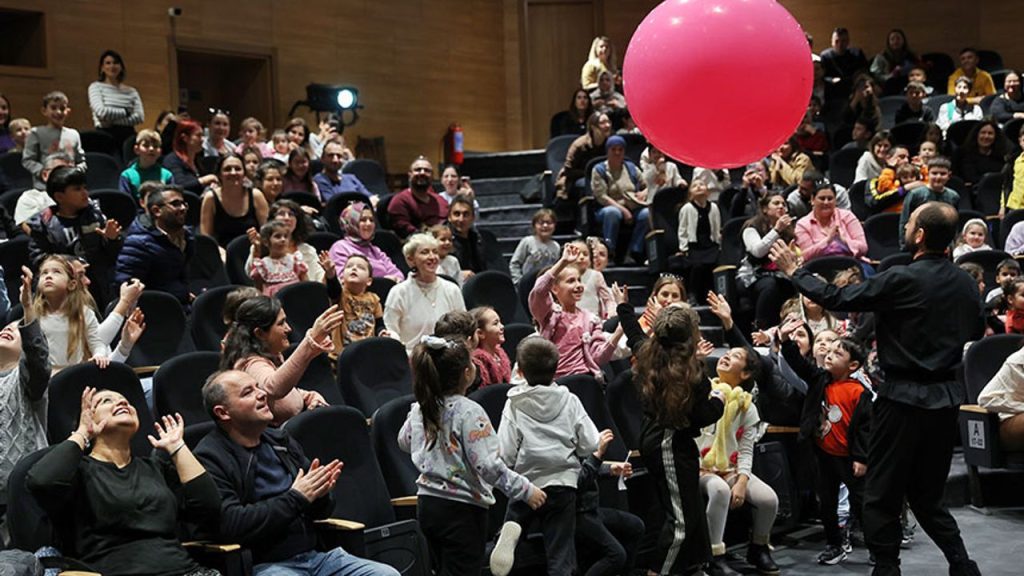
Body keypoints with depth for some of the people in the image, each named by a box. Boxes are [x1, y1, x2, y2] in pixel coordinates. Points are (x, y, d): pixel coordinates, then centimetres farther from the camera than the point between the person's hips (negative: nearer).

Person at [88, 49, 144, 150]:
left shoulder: (131, 91, 13)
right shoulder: (96, 87, 7)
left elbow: (140, 117, 0)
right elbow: (101, 112, -8)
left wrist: (112, 119, -8)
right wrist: (126, 112, 0)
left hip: (128, 134, 3)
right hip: (106, 135, -2)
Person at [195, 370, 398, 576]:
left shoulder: (280, 439, 16)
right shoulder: (210, 458, -5)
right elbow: (230, 524, -17)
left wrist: (319, 493, -2)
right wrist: (296, 498, -12)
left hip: (316, 555, 7)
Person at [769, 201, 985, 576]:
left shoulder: (901, 280, -17)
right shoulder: (966, 283, 2)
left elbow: (835, 299, -11)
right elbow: (976, 334, 16)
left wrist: (793, 270, 2)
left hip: (904, 399, -6)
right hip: (947, 397, 6)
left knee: (882, 496, 6)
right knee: (927, 495, 19)